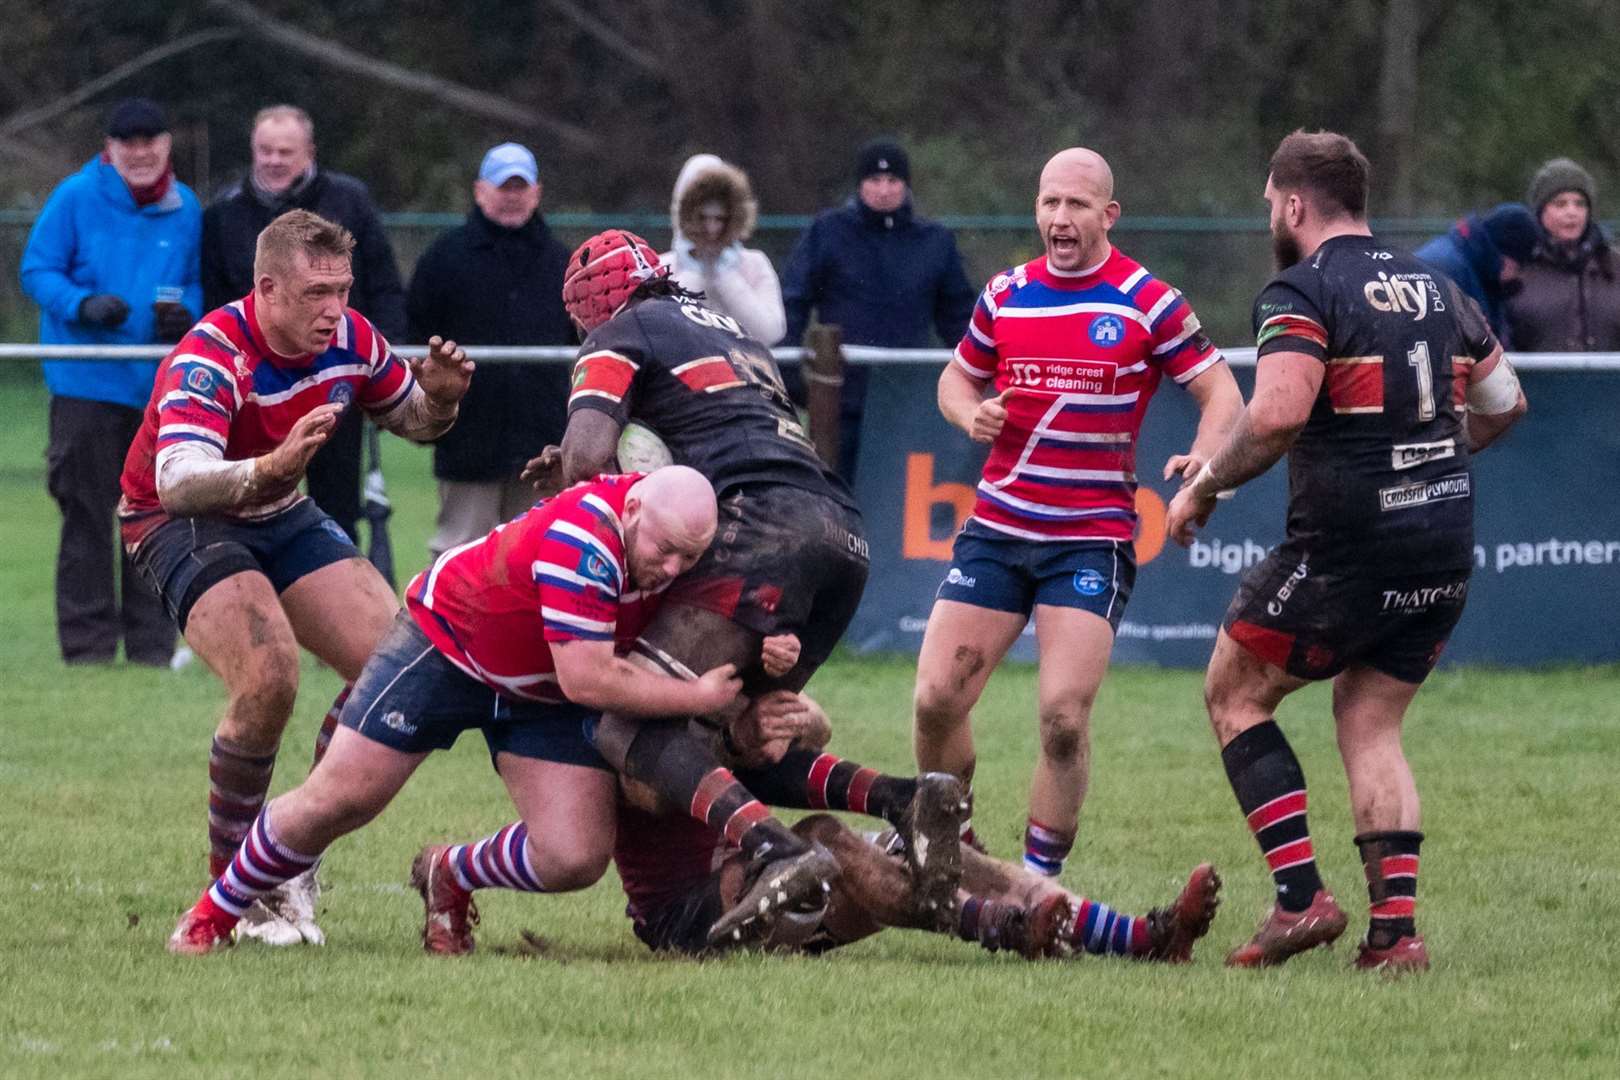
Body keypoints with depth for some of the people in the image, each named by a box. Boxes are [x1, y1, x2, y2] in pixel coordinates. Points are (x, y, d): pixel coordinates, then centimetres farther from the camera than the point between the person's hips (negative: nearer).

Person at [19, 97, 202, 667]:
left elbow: (198, 281, 17)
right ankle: (87, 641, 4)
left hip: (162, 384, 4)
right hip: (87, 383, -4)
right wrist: (84, 305, -21)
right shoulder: (76, 198, -4)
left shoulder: (185, 209, 8)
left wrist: (187, 314, -5)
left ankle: (152, 643, 16)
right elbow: (37, 271, -4)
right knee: (87, 517, -1)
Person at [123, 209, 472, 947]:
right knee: (269, 677, -28)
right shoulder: (211, 357, -31)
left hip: (281, 514, 7)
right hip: (178, 522, -7)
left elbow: (408, 419, 9)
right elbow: (177, 480, -45)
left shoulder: (349, 337, -10)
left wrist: (439, 399, -15)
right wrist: (271, 467, -62)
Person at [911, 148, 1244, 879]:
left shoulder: (1148, 303, -4)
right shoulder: (1005, 295, 7)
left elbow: (1222, 393, -1)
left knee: (1064, 716, -16)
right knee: (937, 700, -4)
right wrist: (971, 414, -3)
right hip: (998, 527, 4)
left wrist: (1201, 459, -21)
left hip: (1094, 537, -4)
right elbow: (957, 378, 21)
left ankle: (1040, 877, 0)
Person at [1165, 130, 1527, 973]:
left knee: (1234, 696, 9)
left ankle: (1301, 899, -2)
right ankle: (1396, 927, 1)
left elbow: (1278, 414, -24)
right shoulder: (1435, 290, 13)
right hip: (1446, 545, 7)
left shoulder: (1302, 293, -10)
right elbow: (1504, 402, 24)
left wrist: (1204, 486, -11)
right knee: (1371, 725, 16)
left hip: (1345, 547, -7)